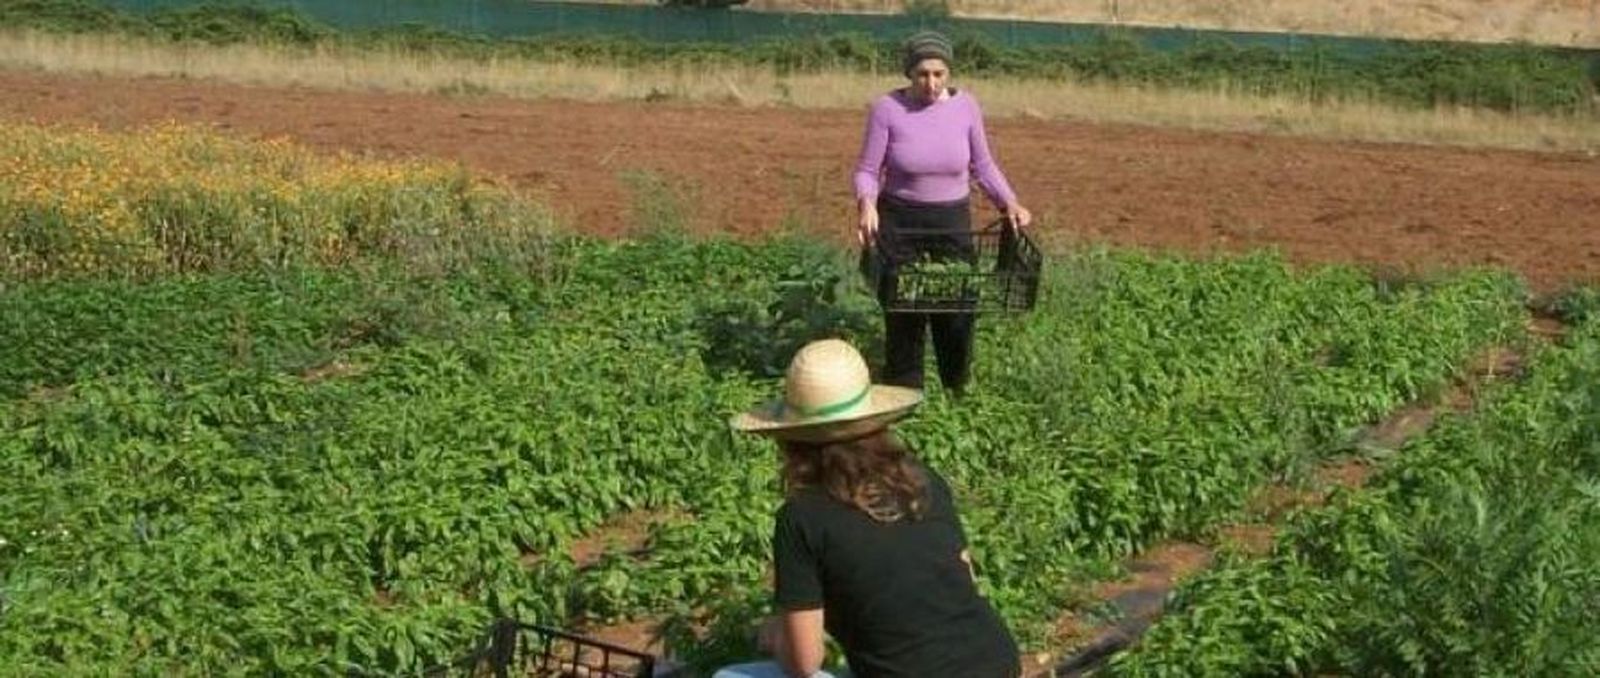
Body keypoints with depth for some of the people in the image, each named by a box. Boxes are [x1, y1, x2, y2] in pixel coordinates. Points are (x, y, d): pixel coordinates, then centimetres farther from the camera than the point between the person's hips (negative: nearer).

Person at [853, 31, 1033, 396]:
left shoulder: (965, 105, -5)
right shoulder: (887, 108, -12)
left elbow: (982, 165, 6)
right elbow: (867, 171, -7)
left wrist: (1009, 202, -8)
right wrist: (866, 204, -27)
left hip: (952, 221, 2)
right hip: (899, 222, -2)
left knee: (956, 310, 3)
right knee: (903, 315, 0)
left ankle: (958, 390, 23)